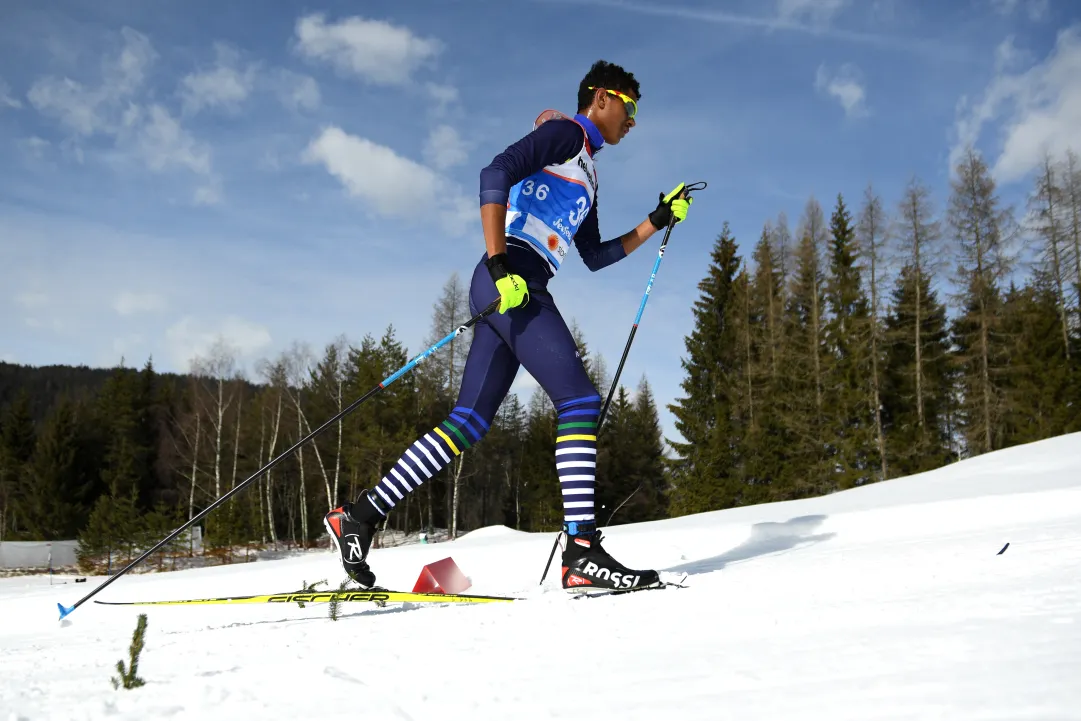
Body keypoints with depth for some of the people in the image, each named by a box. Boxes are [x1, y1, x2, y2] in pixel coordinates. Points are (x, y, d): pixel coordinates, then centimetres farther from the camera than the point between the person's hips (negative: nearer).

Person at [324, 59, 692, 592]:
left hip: (513, 291, 10)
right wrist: (499, 263, -22)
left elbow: (595, 257, 33)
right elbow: (496, 174, -14)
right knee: (580, 401, -14)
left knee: (468, 424, 3)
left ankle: (360, 517, 4)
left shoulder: (586, 172, 31)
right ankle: (582, 549, -17)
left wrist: (657, 222, 27)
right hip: (511, 282, -10)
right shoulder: (565, 133, 3)